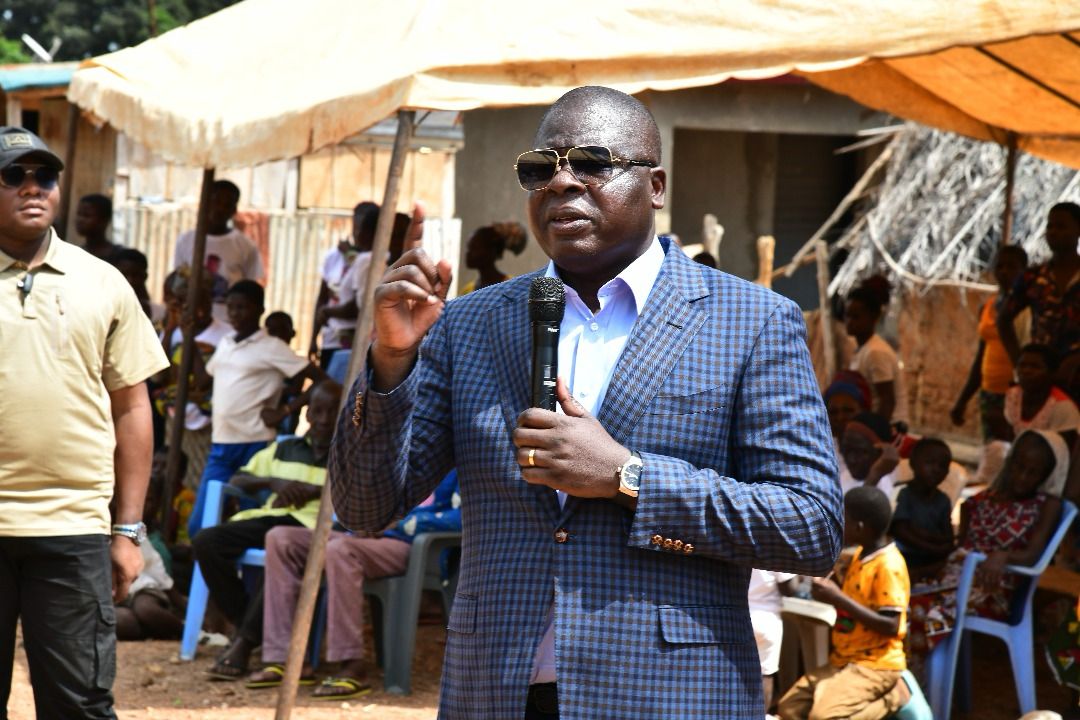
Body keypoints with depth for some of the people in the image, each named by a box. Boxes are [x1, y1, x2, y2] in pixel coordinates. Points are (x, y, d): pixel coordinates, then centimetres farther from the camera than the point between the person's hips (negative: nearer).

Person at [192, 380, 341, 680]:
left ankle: (242, 644, -32)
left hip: (310, 523, -5)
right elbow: (236, 481, 22)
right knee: (205, 541, -21)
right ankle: (245, 625, -15)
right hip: (269, 517, 5)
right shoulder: (285, 450, 29)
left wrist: (312, 491, -12)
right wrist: (273, 482, 2)